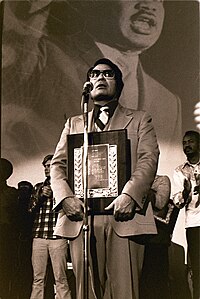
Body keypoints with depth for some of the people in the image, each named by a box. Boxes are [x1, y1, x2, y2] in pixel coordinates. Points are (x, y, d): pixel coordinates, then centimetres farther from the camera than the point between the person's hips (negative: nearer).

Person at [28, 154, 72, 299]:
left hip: (58, 236, -3)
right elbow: (30, 209, 12)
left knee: (60, 279, -6)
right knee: (38, 278, 3)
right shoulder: (38, 187, 18)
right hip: (39, 236, 3)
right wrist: (41, 196, -3)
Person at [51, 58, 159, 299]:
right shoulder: (74, 124, 24)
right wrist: (65, 197, -7)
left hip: (123, 216, -2)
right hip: (81, 217, 2)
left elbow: (149, 160, 3)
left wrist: (129, 195, -15)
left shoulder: (139, 120, 18)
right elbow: (57, 164, 14)